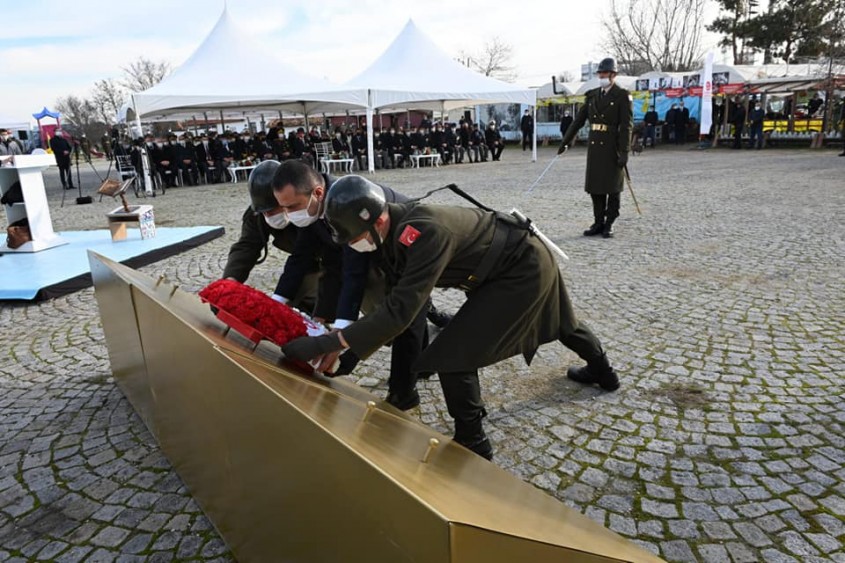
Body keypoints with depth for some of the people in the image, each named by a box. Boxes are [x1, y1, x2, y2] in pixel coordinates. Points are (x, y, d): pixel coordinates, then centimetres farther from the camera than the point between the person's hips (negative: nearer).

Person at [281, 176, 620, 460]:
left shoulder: (424, 233, -38)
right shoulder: (393, 231, -11)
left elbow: (400, 310, -42)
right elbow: (396, 297, -4)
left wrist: (330, 342, -40)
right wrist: (347, 344, -11)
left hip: (523, 270, -9)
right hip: (527, 262, 10)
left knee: (452, 355, -13)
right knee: (558, 323, 34)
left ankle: (472, 444, 6)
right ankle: (602, 371, 62)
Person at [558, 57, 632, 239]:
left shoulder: (622, 96, -4)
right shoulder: (592, 95, 12)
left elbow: (626, 126, -9)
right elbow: (579, 120, 13)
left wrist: (624, 152, -16)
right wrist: (565, 142, 9)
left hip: (612, 147, -5)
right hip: (594, 146, 5)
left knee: (612, 187, 2)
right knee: (595, 186, 7)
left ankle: (609, 224, 11)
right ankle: (598, 223, 16)